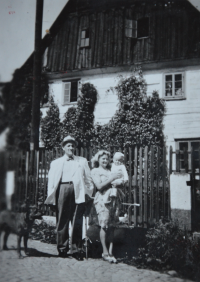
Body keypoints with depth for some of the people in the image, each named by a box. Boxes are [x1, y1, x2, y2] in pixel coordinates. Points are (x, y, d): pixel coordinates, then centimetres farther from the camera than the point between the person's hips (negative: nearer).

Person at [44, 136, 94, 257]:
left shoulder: (82, 161, 19)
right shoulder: (56, 163, 19)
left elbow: (89, 178, 15)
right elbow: (51, 181, 13)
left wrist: (89, 193, 2)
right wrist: (51, 197, 2)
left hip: (77, 191, 0)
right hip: (62, 189, 0)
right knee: (62, 220, -2)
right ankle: (62, 248, 4)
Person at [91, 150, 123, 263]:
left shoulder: (110, 171, 21)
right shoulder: (95, 171, 8)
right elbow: (99, 186, -4)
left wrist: (119, 181, -4)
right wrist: (112, 179, -9)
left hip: (113, 198, 4)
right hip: (103, 199, -4)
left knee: (112, 226, -1)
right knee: (104, 225, -9)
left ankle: (111, 252, 3)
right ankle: (105, 252, -1)